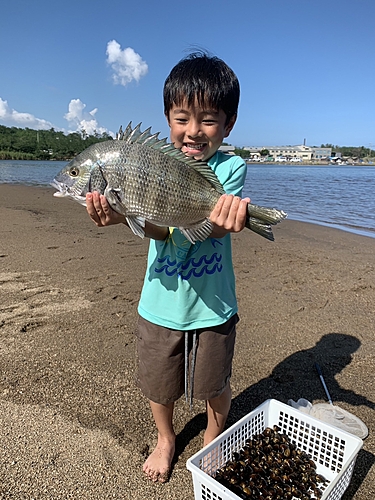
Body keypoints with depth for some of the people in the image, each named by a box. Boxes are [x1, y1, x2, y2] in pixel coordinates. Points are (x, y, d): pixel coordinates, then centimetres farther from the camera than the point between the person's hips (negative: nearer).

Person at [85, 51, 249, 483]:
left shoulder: (231, 167, -7)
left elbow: (215, 226, -23)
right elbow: (159, 228, -20)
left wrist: (226, 217, -47)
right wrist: (123, 215, -42)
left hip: (214, 305, -1)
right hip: (161, 303, 2)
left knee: (215, 385, 19)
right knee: (159, 384, 21)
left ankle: (214, 438, 53)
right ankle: (165, 438, 54)